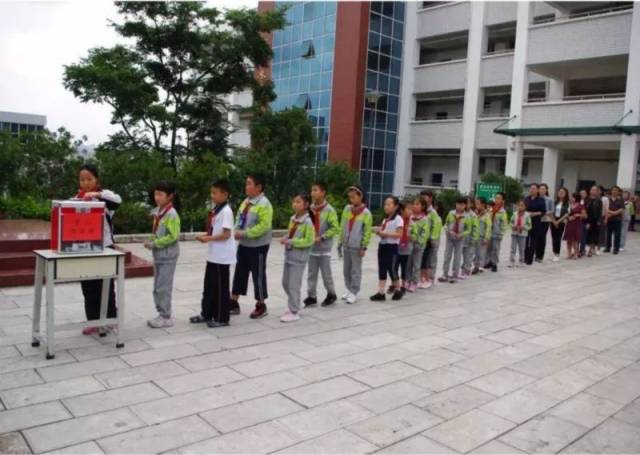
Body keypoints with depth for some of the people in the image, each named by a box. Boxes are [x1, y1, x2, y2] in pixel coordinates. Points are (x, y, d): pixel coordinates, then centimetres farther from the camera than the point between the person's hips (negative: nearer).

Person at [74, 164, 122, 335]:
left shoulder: (104, 194, -4)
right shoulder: (77, 198, 9)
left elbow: (117, 200, -26)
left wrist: (97, 194, -39)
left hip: (103, 247, -4)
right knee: (88, 287, 9)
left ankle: (109, 321, 15)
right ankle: (93, 321, 18)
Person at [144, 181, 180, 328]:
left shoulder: (171, 214, -16)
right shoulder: (158, 212, 9)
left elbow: (173, 236, -22)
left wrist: (154, 244, -18)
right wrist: (151, 242, 2)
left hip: (168, 256, -9)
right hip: (158, 255, 9)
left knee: (164, 287, -3)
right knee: (157, 287, 13)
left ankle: (166, 317, 6)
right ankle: (162, 314, 23)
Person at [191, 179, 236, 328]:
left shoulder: (226, 211, -17)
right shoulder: (215, 209, 12)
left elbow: (226, 234, -22)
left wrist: (208, 239, -19)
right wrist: (205, 236, 1)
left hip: (222, 257, -9)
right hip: (213, 255, 9)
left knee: (220, 287, 0)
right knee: (209, 285, 16)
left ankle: (221, 318, 11)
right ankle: (206, 314, 28)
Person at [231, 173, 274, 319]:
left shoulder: (264, 204, -18)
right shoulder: (246, 202, 9)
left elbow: (264, 226, -24)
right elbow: (239, 219, 16)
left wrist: (244, 233, -24)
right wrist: (236, 231, -4)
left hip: (258, 246, -8)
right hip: (243, 244, 8)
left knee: (258, 275, 3)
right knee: (239, 273, 14)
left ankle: (261, 306, 18)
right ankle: (234, 303, 25)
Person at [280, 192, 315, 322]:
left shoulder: (308, 221, -17)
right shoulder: (292, 218, 8)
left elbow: (309, 241, -20)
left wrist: (291, 242, -22)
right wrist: (285, 239, -2)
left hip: (299, 257, -9)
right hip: (289, 255, 9)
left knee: (294, 285, -3)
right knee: (285, 283, 15)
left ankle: (294, 312, 9)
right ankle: (294, 307, 29)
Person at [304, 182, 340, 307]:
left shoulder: (329, 210, -12)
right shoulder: (310, 208, 3)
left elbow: (335, 228, -14)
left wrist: (321, 238, -18)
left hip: (324, 248, -5)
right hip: (312, 247, 5)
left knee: (326, 273, 6)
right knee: (311, 273, 9)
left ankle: (331, 294, 24)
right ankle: (311, 296, 18)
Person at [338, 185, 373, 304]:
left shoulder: (366, 213, -9)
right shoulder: (347, 209, 6)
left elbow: (368, 231, -8)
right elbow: (342, 227, 11)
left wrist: (364, 247, -11)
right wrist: (340, 242, 10)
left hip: (357, 247, -5)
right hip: (346, 245, 6)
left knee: (355, 270, 2)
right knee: (346, 269, 13)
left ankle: (354, 293, 9)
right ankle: (349, 289, 26)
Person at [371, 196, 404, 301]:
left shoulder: (398, 219, -10)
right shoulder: (385, 219, 15)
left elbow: (399, 234, -18)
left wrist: (385, 234, -21)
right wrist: (379, 232, -3)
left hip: (392, 247, -8)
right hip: (382, 246, 8)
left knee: (392, 270, 0)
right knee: (382, 270, 5)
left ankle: (398, 291, 18)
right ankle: (381, 293, 6)